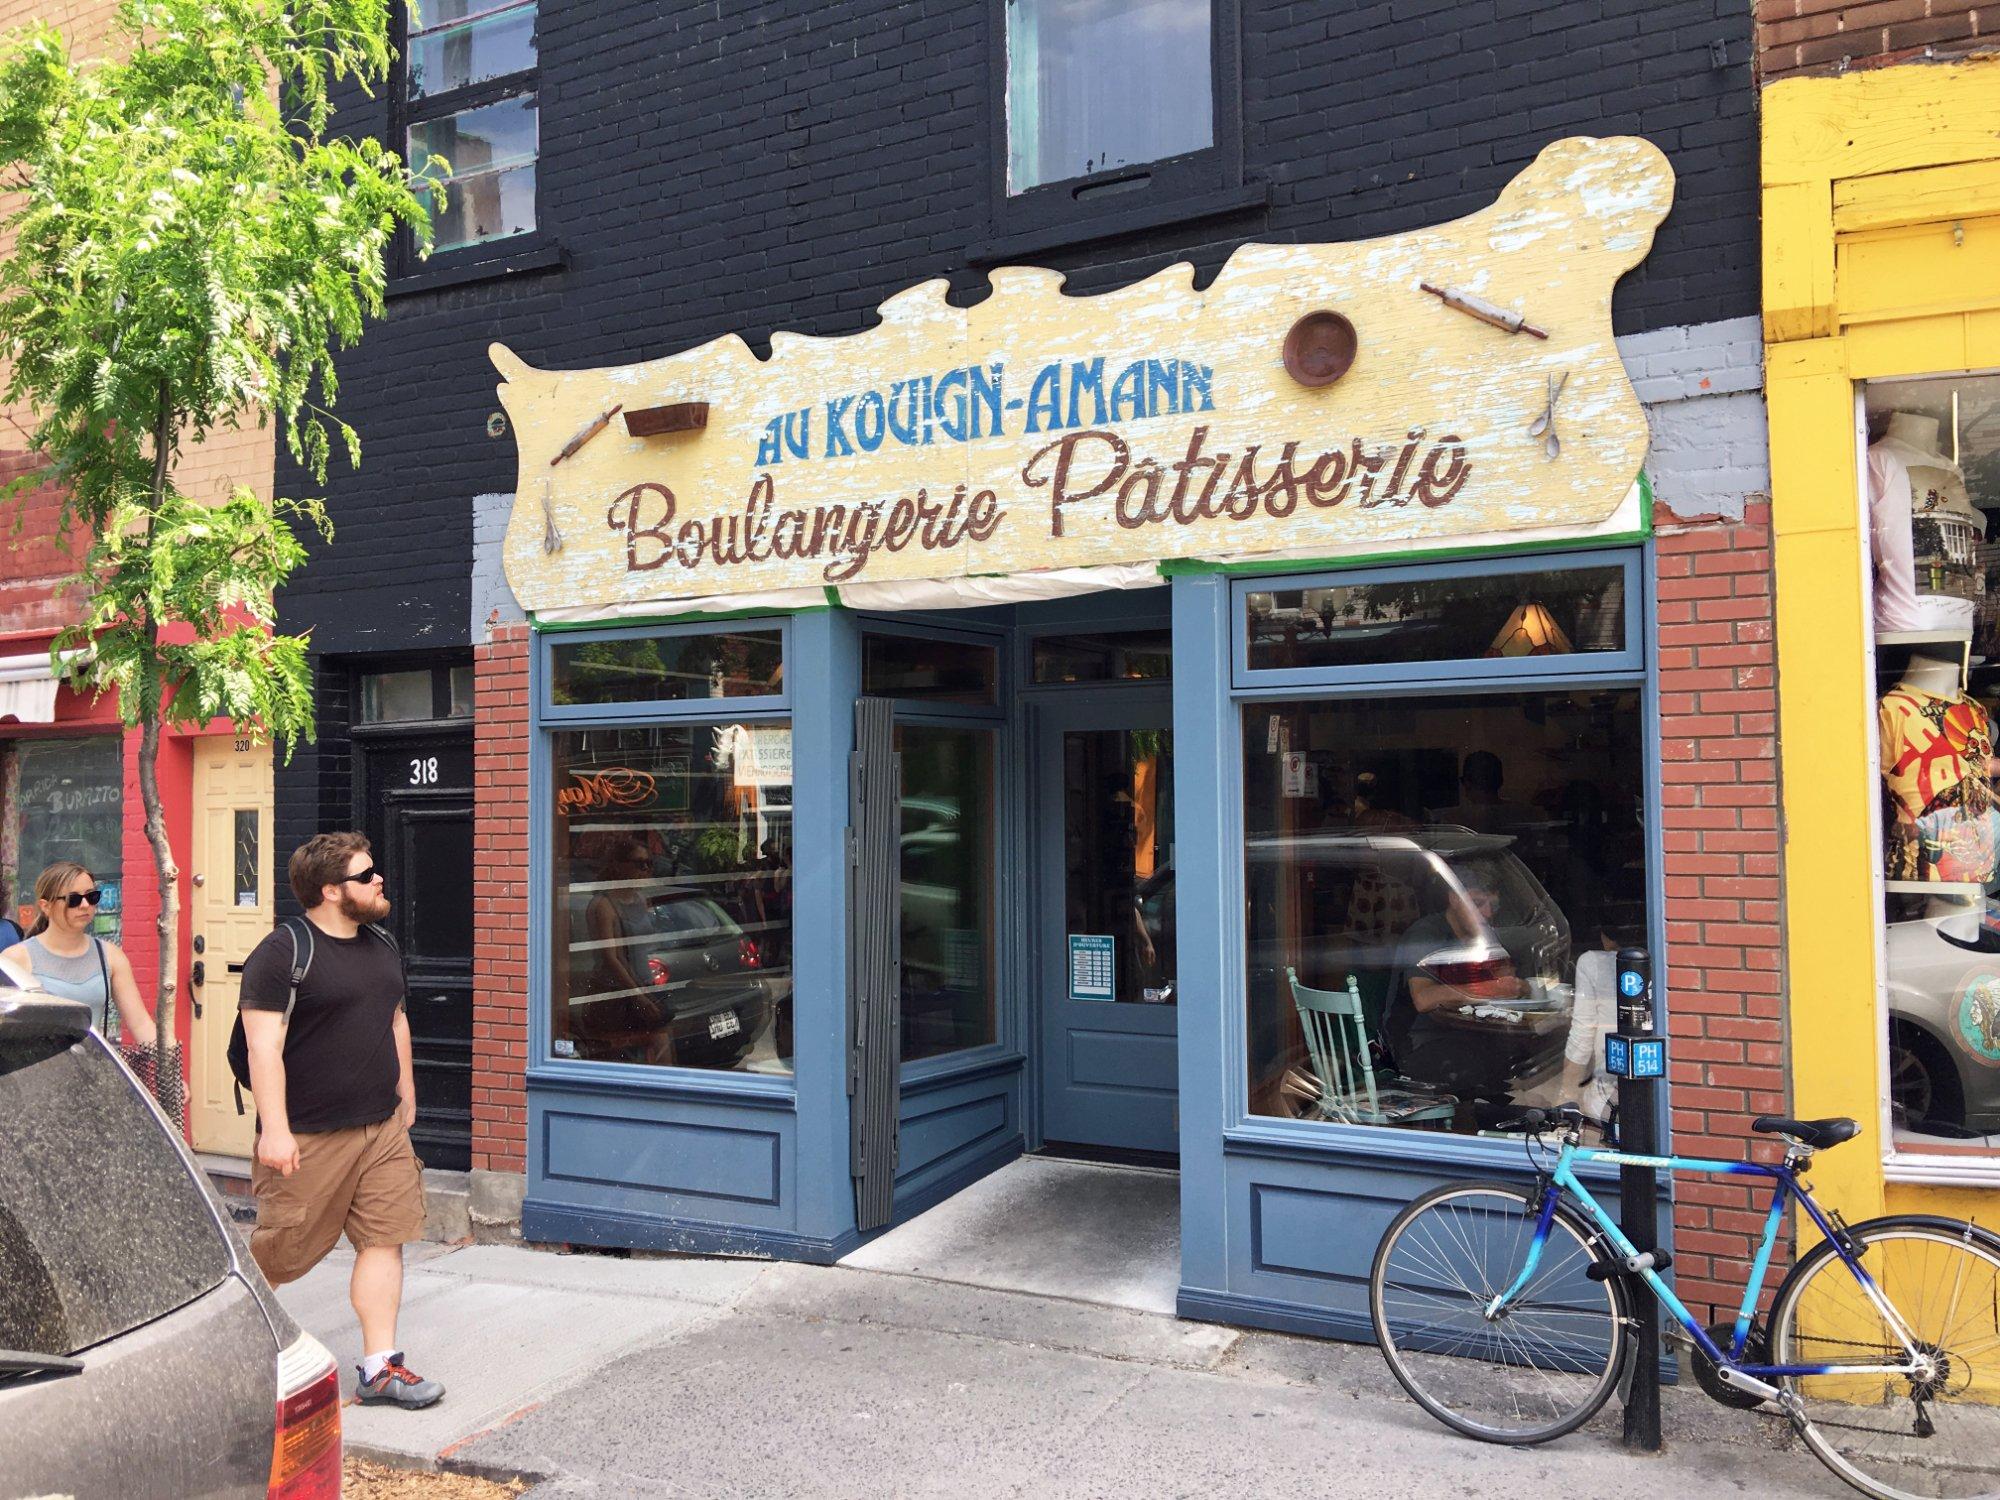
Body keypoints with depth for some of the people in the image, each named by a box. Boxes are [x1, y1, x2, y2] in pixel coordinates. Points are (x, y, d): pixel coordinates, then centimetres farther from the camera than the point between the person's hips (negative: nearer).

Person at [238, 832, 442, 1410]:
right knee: (280, 1253, 4)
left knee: (384, 1239, 3)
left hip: (382, 1128, 7)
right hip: (308, 1137, -6)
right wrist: (274, 1130, -21)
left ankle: (380, 1368, 10)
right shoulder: (283, 952, -12)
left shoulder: (382, 946, 12)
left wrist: (405, 1091, 23)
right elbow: (264, 1045, -17)